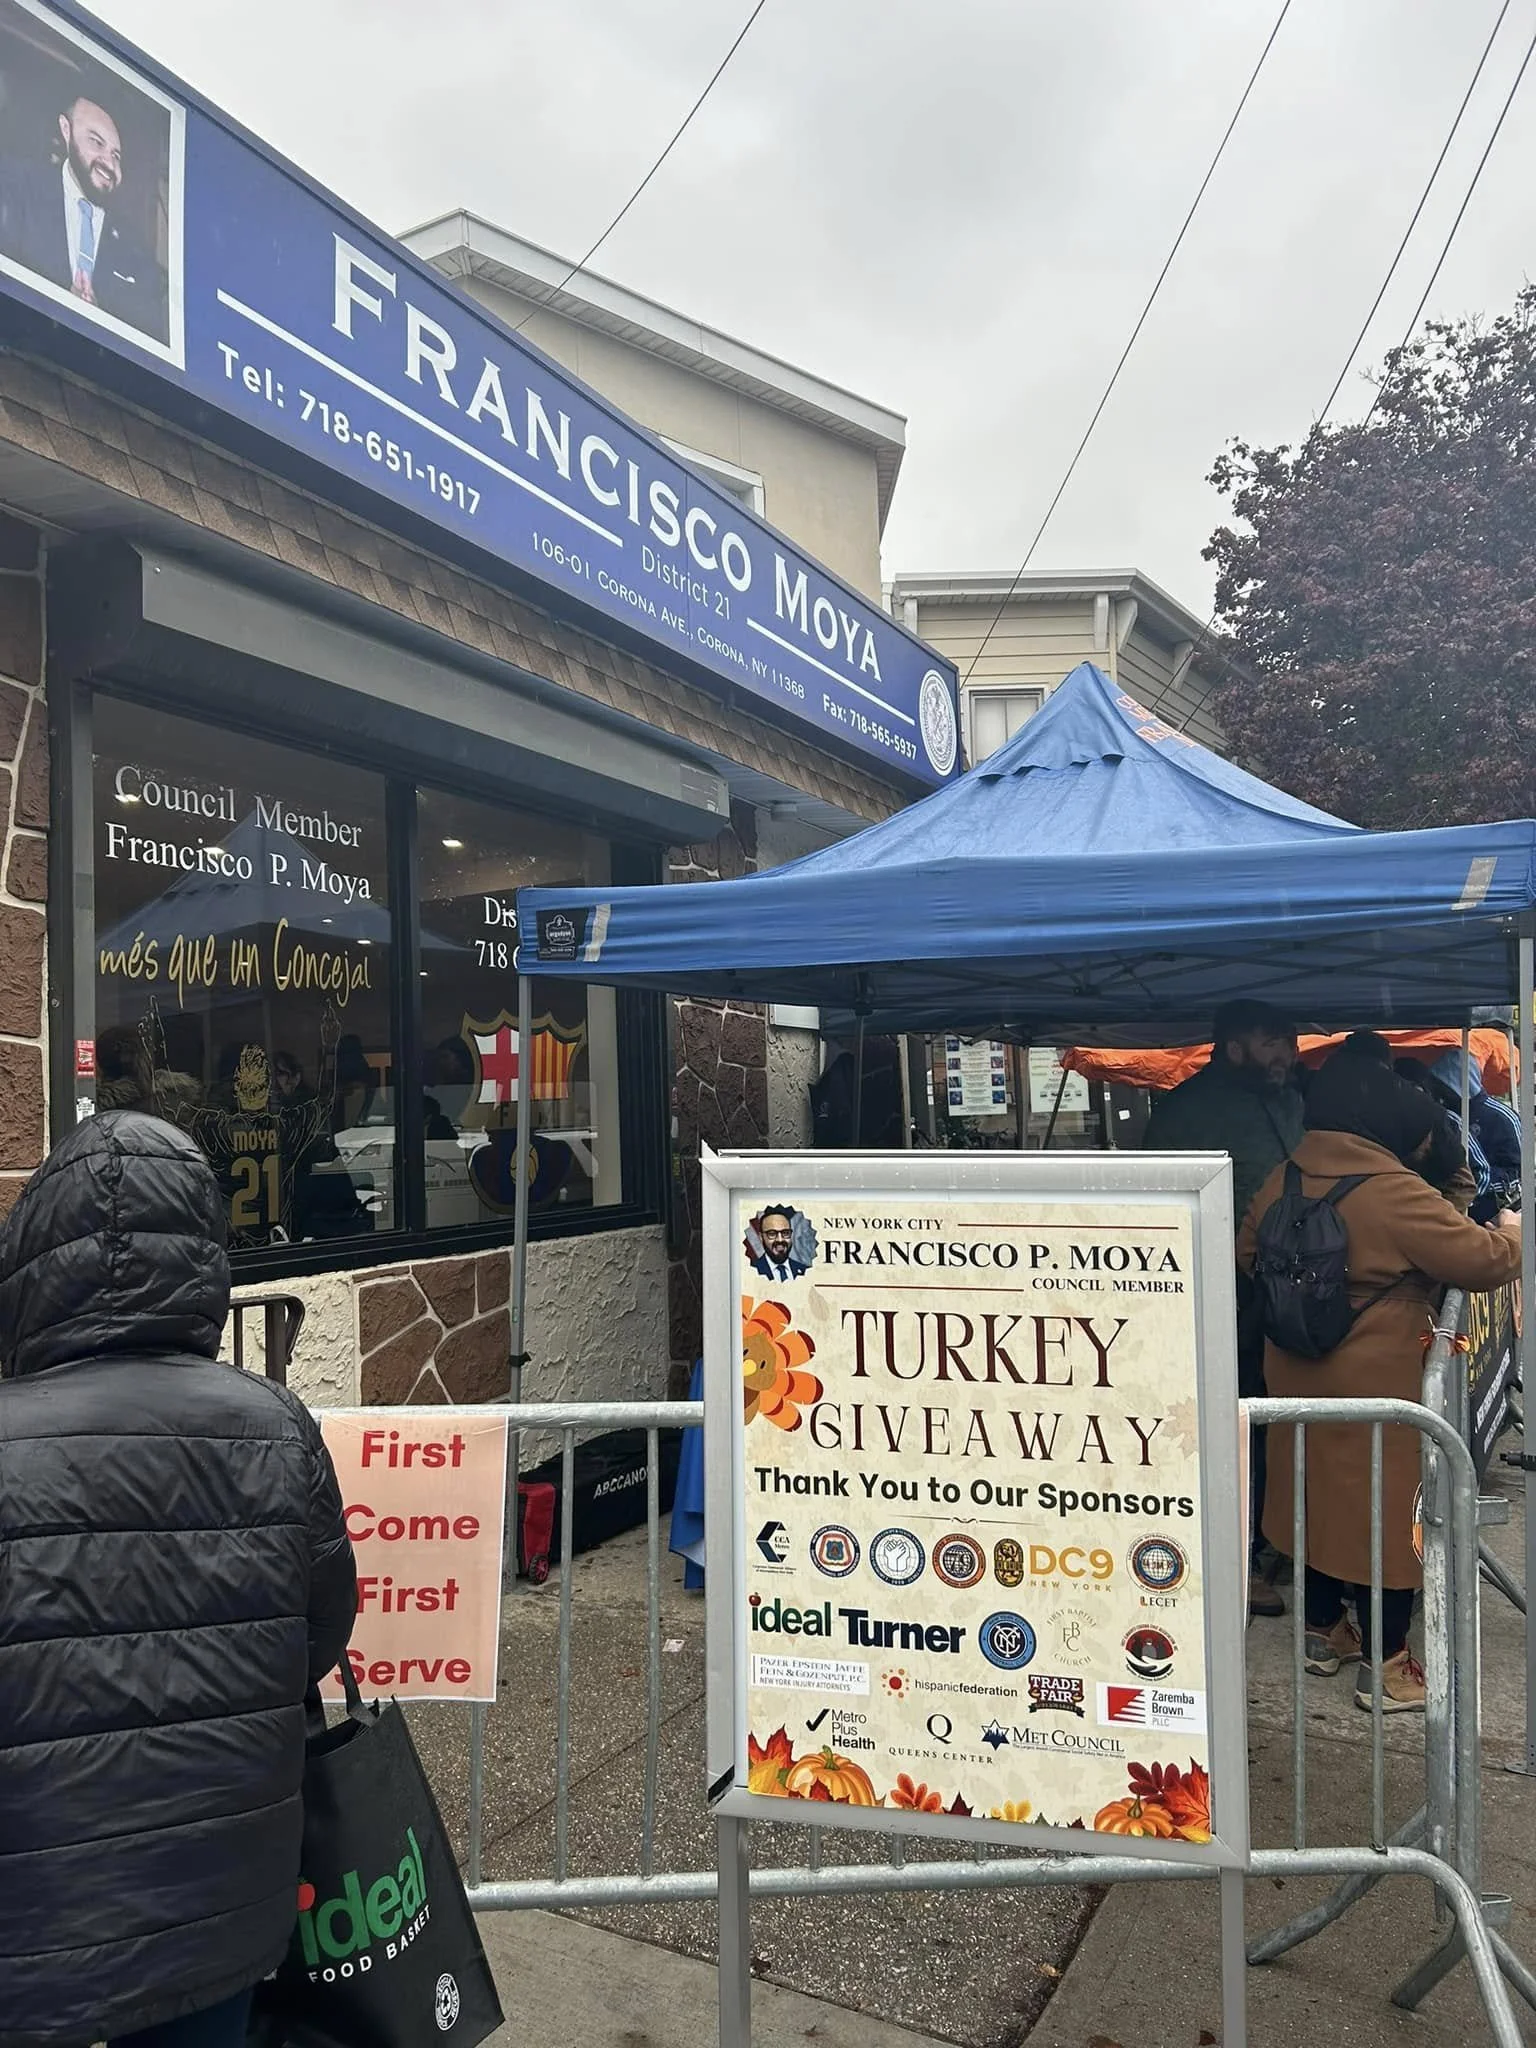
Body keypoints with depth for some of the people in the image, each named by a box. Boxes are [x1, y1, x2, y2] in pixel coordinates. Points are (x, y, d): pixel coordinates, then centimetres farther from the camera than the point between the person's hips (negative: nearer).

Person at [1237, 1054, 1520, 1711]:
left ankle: (1324, 1631, 35)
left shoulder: (1282, 1182, 0)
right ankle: (1385, 1667, 17)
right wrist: (1512, 1233, 3)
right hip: (1376, 1385, -7)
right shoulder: (1394, 1191, -22)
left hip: (1297, 1375, 7)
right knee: (1386, 1510, 6)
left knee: (1318, 1495, 20)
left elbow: (1248, 1255, 12)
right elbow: (1483, 1261, -18)